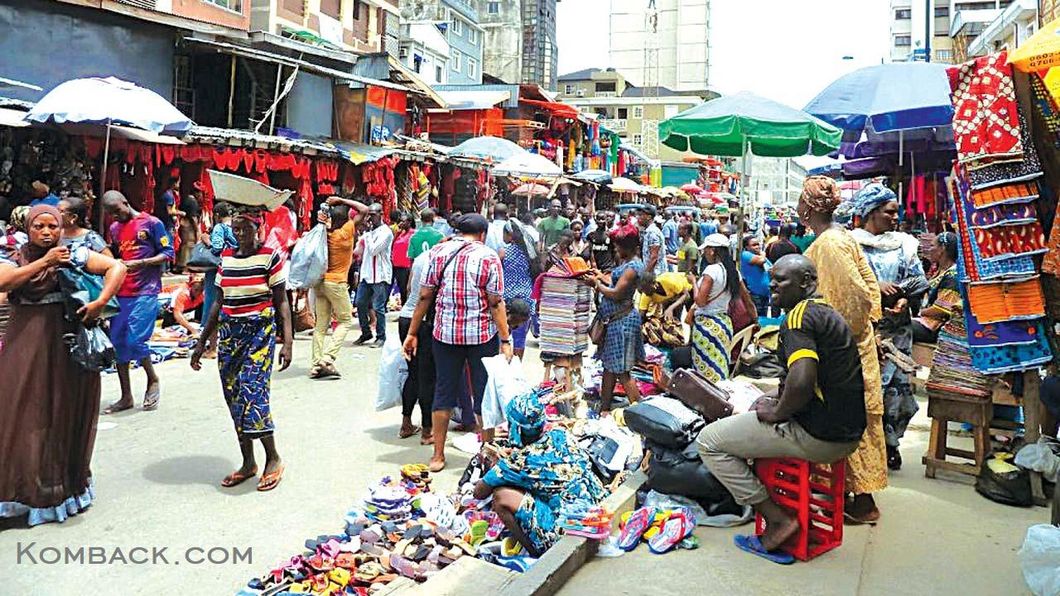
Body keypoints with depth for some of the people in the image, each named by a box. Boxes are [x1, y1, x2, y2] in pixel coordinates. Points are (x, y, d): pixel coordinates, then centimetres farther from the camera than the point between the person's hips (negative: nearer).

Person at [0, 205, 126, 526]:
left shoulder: (75, 255, 3)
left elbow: (117, 267, -7)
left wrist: (100, 302, -19)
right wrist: (44, 261, -14)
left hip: (67, 345, -1)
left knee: (66, 412, 7)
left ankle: (66, 484, 22)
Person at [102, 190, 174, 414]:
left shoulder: (151, 223, -2)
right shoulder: (114, 228, 15)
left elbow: (168, 254, -4)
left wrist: (140, 263, -16)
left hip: (146, 292, -6)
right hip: (121, 293, 6)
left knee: (135, 340, -13)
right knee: (118, 342, 5)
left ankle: (153, 380, 13)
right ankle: (126, 397, 14)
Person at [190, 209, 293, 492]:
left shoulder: (270, 256, -5)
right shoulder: (226, 257, 9)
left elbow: (281, 302, -5)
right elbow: (219, 302, 14)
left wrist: (288, 341, -13)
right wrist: (202, 342, 15)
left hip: (260, 331, -6)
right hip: (229, 332, 6)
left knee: (252, 392, -14)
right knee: (233, 398, 6)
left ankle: (273, 458, 3)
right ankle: (248, 463, 18)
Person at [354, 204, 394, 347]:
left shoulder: (386, 232, -11)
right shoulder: (369, 230, 14)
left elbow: (373, 250, -19)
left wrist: (368, 233, -12)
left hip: (380, 275, -8)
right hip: (366, 274, 8)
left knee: (378, 308, -4)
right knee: (360, 304, 9)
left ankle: (381, 337, 7)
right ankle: (366, 333, 22)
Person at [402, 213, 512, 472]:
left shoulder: (438, 252, 2)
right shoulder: (488, 257, -6)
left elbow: (424, 296, 1)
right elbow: (496, 303, -9)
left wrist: (412, 333, 7)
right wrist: (505, 340, -6)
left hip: (445, 333, 2)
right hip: (482, 334, -2)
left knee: (444, 393, 12)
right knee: (484, 395, 9)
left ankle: (438, 456, 18)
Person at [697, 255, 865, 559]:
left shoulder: (800, 315, -16)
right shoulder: (826, 313, 16)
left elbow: (801, 380, -31)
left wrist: (778, 413, -13)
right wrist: (779, 404, 13)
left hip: (818, 436, -10)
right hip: (846, 432, 10)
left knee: (709, 440, -2)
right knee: (757, 409, 32)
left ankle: (776, 519, -2)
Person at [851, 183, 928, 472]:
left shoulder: (903, 243, 13)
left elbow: (919, 281, 9)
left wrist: (905, 300, -10)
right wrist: (874, 287, -16)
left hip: (896, 326, 3)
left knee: (895, 383, 2)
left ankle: (890, 442, 16)